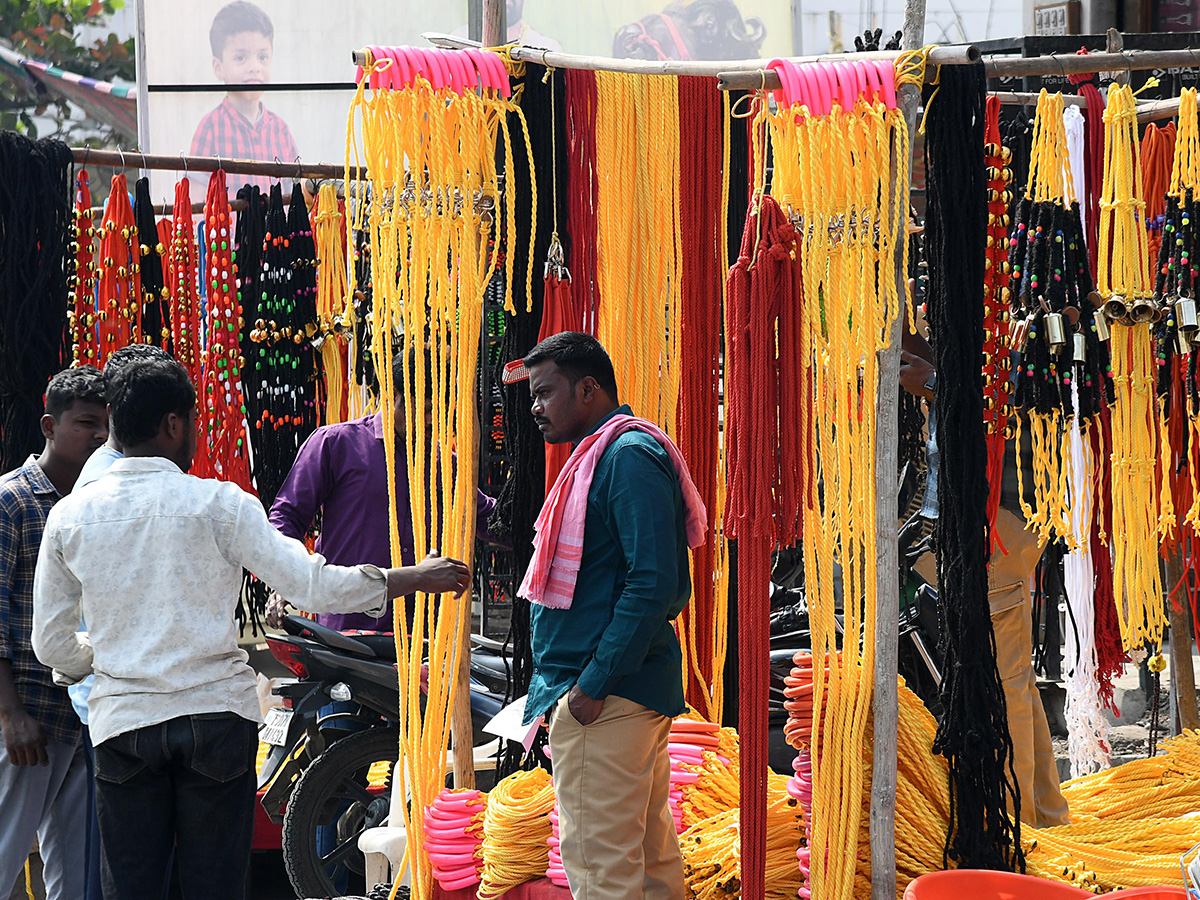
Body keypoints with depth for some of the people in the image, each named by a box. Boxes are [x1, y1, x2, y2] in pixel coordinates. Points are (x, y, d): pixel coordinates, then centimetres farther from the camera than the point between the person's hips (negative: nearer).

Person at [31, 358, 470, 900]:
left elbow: (51, 645, 6)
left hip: (122, 721, 2)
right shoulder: (219, 504, -7)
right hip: (215, 712, -2)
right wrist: (418, 578, 0)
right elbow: (315, 586, -10)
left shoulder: (68, 516, 1)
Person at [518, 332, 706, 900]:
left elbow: (655, 582, -21)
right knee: (650, 854, 14)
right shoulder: (601, 454, 20)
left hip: (605, 696, -11)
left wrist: (594, 682, -21)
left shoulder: (629, 454, -13)